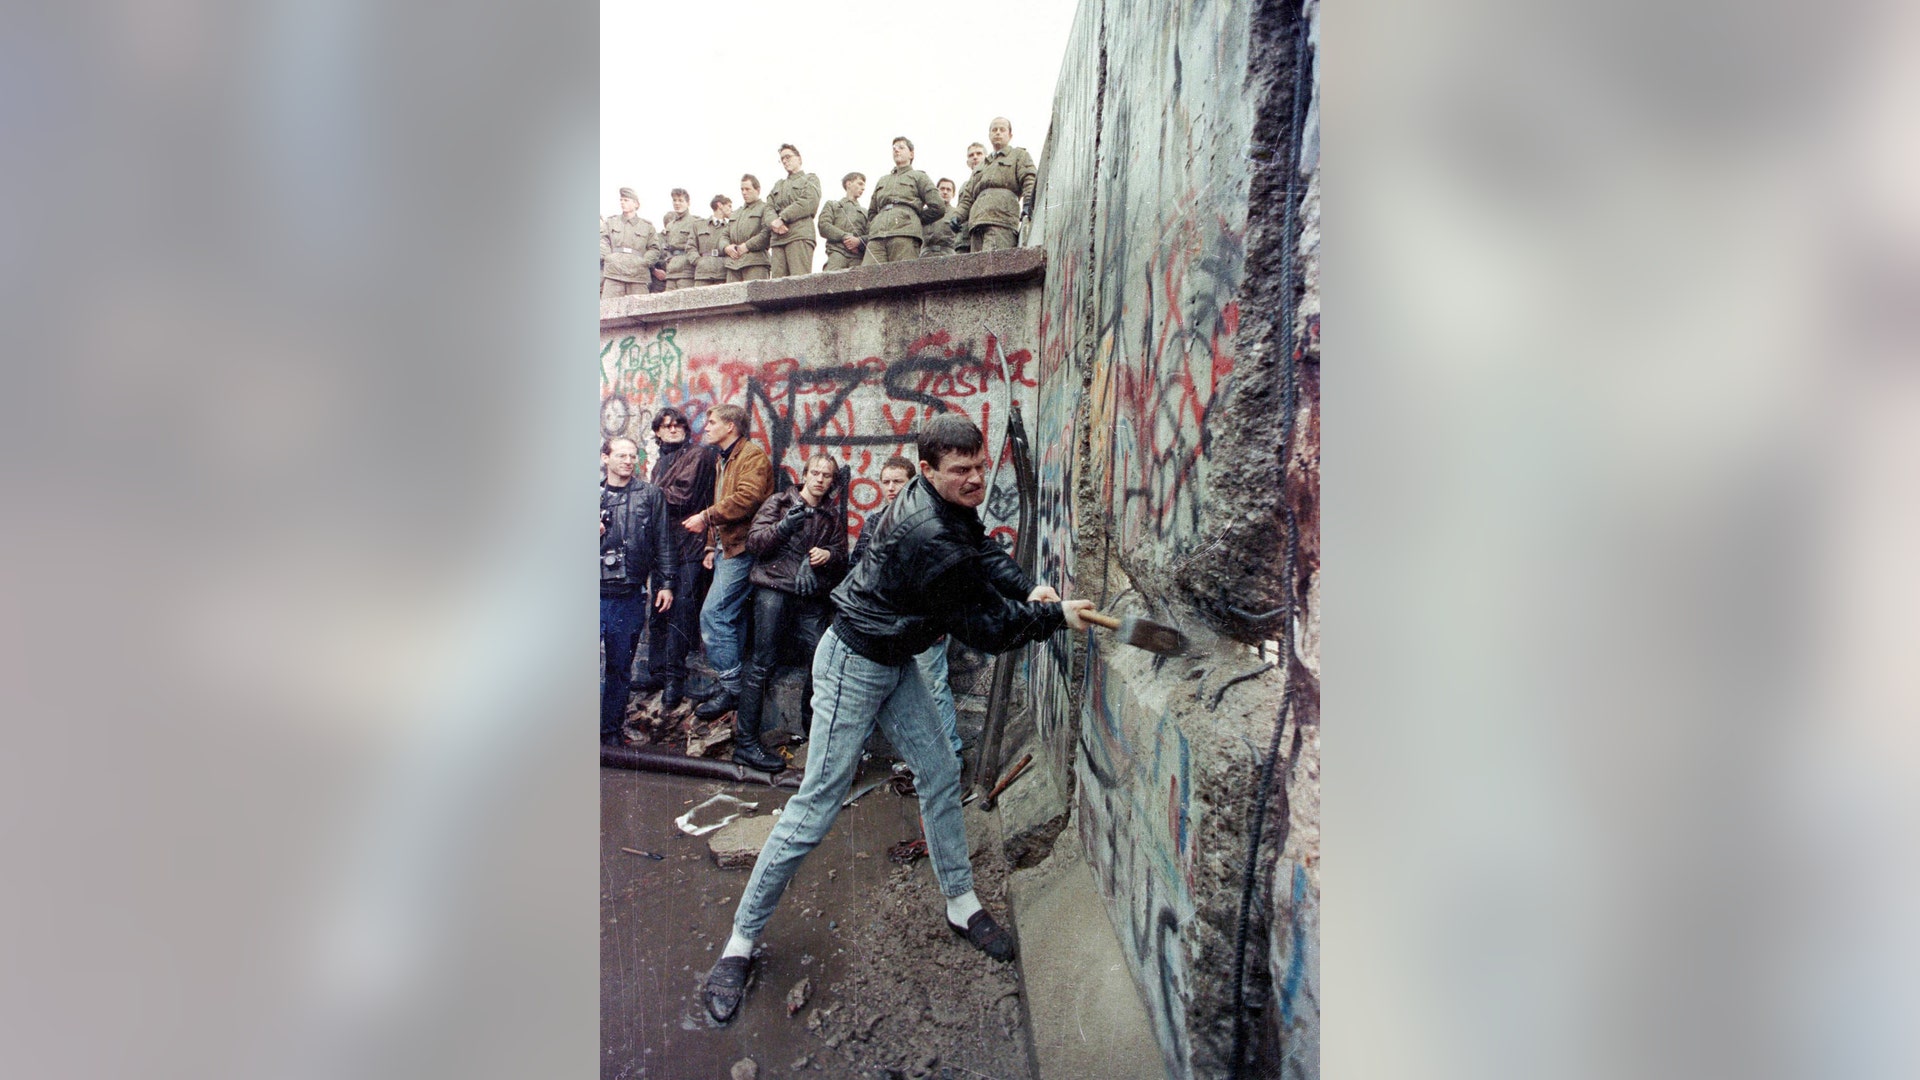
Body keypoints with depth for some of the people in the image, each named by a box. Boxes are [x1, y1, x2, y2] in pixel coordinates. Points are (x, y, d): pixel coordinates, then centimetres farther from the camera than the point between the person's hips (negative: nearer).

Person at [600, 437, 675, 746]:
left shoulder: (650, 495, 6)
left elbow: (662, 543, 6)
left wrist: (665, 583, 1)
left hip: (630, 596, 0)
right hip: (597, 592, 0)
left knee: (620, 668, 10)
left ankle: (611, 729, 23)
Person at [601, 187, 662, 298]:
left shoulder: (647, 226, 15)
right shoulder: (610, 222, 19)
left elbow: (655, 249, 10)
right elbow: (603, 242, 11)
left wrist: (644, 262, -5)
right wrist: (608, 258, -5)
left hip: (638, 275, 0)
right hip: (613, 274, 1)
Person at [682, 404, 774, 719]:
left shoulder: (752, 456, -8)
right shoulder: (725, 460, 23)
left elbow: (747, 498, -23)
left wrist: (706, 517, -18)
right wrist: (712, 546, 18)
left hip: (742, 548, -10)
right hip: (727, 548, 10)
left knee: (713, 614, -14)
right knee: (730, 617, 12)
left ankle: (730, 687, -7)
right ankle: (731, 684, 20)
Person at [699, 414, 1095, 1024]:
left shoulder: (952, 505, -4)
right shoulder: (930, 537, -32)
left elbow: (985, 551, 12)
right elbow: (985, 630, -24)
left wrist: (1026, 588, -7)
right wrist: (1056, 616, -11)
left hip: (895, 662, 9)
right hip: (854, 664, -9)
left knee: (939, 776, 13)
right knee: (818, 803, -3)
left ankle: (961, 905, 31)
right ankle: (741, 940, 13)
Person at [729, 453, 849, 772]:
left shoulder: (834, 517, 19)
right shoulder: (779, 503, 9)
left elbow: (842, 557, 17)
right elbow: (753, 542, 0)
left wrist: (829, 555, -5)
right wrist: (785, 526, -16)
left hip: (811, 599, 4)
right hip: (774, 589, -3)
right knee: (762, 664, -5)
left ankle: (812, 728, 18)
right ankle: (746, 742, 1)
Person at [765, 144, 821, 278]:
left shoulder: (810, 179, 17)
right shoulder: (778, 185, 33)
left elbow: (809, 203, -2)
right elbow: (769, 208, 18)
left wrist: (782, 218, -7)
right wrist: (773, 222, -7)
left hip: (800, 235, -5)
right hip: (777, 239, 5)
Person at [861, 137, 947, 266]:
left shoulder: (918, 176, 21)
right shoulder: (881, 181, 36)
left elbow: (937, 207, 8)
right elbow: (871, 212, 35)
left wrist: (914, 220, 11)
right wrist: (870, 232, 16)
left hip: (905, 234, -4)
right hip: (876, 236, 4)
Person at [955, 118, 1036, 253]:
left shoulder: (1019, 155, 23)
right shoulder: (980, 166, 38)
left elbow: (1029, 181, 5)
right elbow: (967, 195, 32)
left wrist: (1028, 204, -15)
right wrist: (958, 215, 12)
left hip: (1002, 220, -5)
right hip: (977, 221, 6)